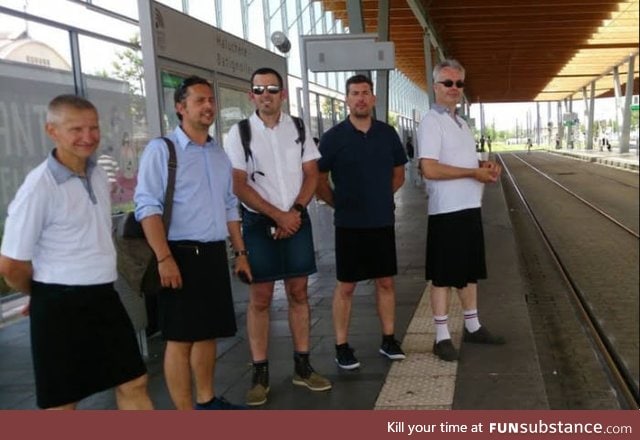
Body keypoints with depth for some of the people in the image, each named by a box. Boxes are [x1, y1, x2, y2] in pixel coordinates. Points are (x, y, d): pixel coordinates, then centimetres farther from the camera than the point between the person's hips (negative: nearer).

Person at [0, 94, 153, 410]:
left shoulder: (98, 175, 4)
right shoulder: (39, 187, -18)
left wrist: (98, 285, 17)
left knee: (133, 382, 14)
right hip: (60, 305, -6)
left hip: (104, 296, 6)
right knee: (62, 402, 10)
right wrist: (46, 294, 3)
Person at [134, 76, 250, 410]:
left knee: (208, 332, 15)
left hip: (214, 254, 7)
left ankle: (206, 401, 31)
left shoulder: (219, 154, 15)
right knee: (180, 339, 1)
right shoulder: (161, 149, -7)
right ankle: (186, 413, 11)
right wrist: (164, 258, -21)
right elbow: (147, 206, -14)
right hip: (181, 254, -7)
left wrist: (240, 252, 16)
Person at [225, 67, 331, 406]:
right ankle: (260, 374, 9)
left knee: (298, 294, 8)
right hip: (259, 223, -3)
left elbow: (311, 175, 4)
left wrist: (295, 211, -10)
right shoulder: (239, 133, -3)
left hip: (297, 220, 3)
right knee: (260, 299, 0)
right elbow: (239, 185, -8)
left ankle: (302, 366, 19)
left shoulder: (298, 129, 6)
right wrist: (278, 215, -12)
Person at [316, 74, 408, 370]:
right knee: (346, 286, 3)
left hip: (383, 222, 3)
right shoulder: (333, 137, -6)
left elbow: (398, 173, 15)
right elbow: (319, 180, 0)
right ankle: (342, 347, 13)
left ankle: (388, 340, 24)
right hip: (349, 224, -3)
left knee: (386, 282, 10)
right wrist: (339, 203, 1)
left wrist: (380, 197, 10)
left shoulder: (387, 133, 4)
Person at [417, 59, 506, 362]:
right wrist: (474, 172, -17)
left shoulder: (460, 122, 15)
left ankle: (472, 326, 29)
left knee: (470, 270, 17)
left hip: (470, 207, 9)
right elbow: (430, 169, -23)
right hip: (447, 211, -9)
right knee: (443, 275, 0)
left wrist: (485, 165, 1)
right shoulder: (431, 122, -13)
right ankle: (442, 336, 9)